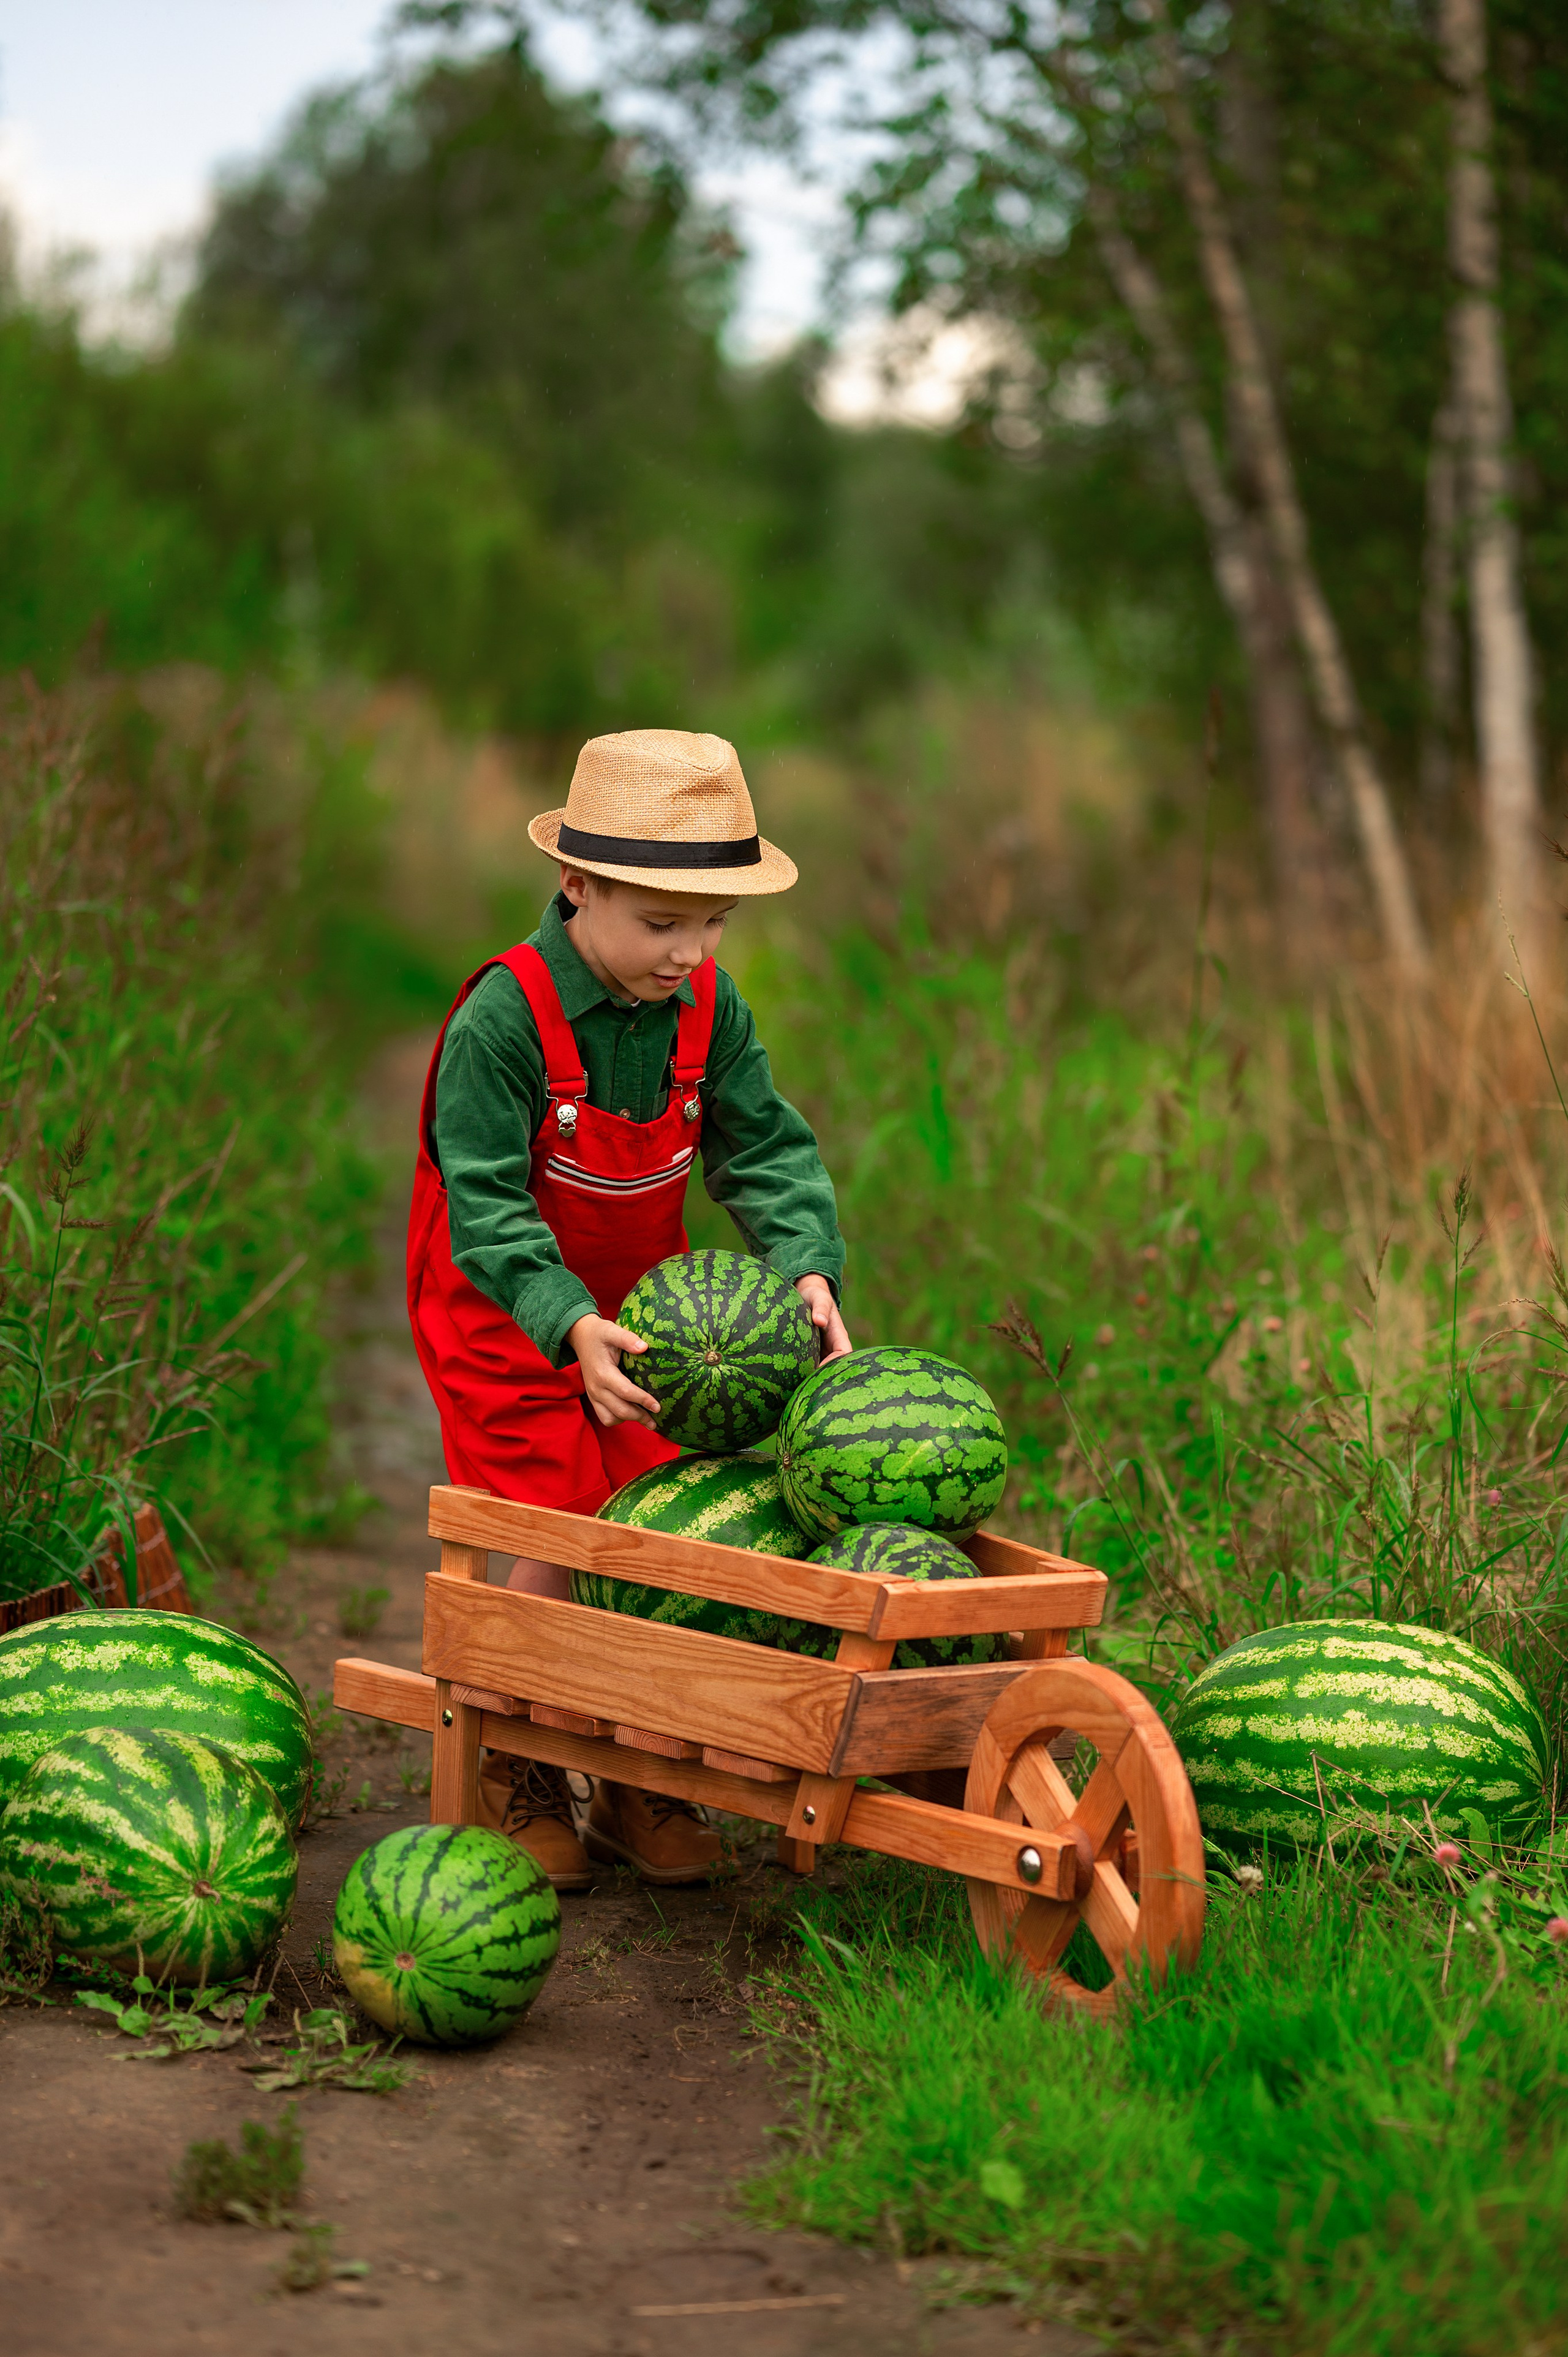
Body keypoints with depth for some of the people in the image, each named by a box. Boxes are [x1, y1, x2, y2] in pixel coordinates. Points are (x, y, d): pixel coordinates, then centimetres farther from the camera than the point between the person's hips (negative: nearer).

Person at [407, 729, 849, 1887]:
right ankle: (515, 1775, 14)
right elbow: (482, 1199, -29)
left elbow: (767, 1151, -8)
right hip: (502, 1312, -5)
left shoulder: (711, 1009, -9)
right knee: (557, 1544, -7)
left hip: (637, 1305, 5)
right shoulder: (503, 1018, -26)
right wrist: (570, 1325, -43)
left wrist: (809, 1268, -27)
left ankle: (638, 1781, 17)